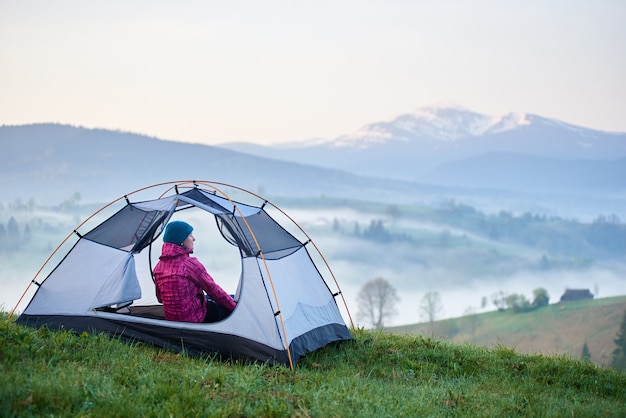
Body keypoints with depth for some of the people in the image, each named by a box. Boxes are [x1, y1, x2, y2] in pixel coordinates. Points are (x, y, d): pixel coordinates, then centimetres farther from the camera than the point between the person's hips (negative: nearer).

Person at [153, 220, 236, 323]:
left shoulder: (159, 266, 1)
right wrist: (234, 306, 1)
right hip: (195, 319, -8)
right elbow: (213, 289, -11)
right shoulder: (190, 264, -20)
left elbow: (160, 297, 13)